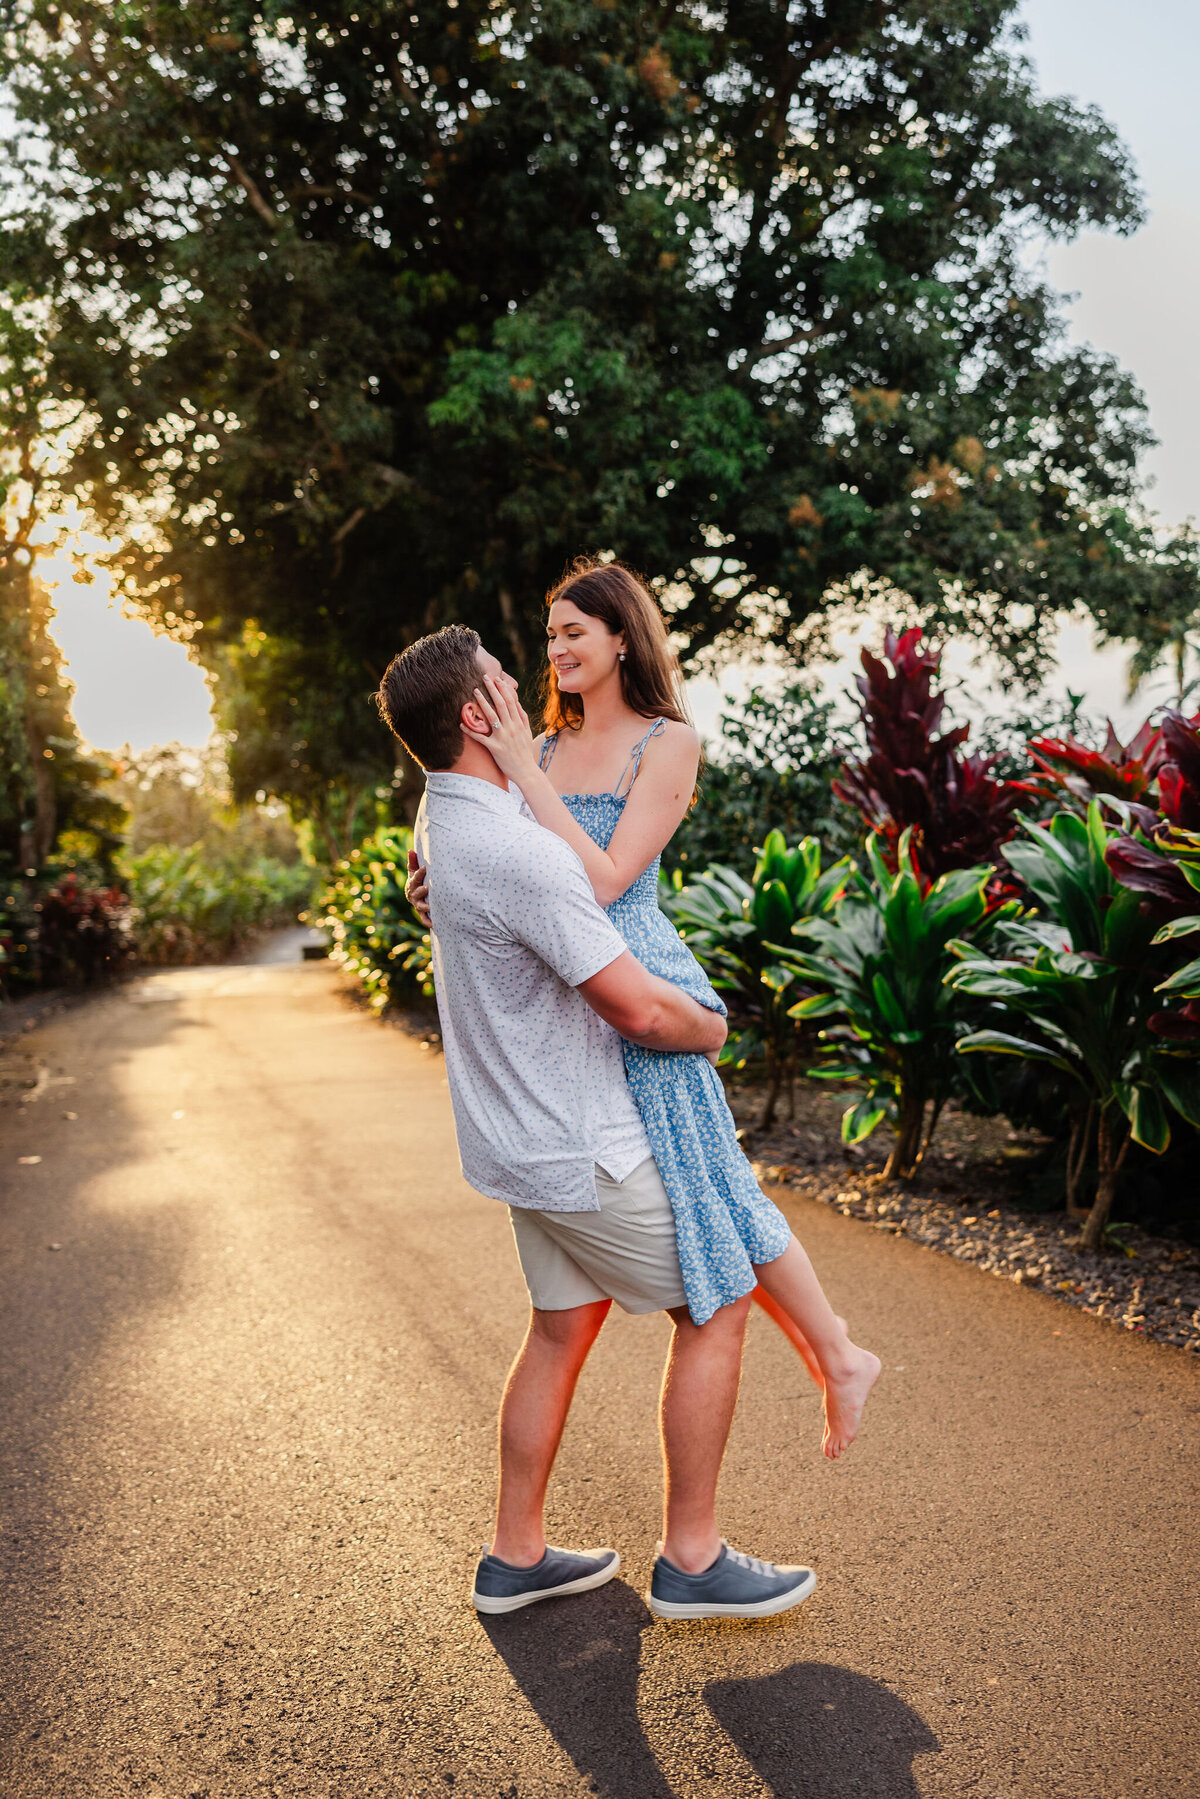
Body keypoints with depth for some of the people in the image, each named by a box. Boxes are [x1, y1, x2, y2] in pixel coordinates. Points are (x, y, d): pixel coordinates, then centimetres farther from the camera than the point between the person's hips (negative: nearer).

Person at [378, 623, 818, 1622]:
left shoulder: (444, 814, 4)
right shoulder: (518, 853, -27)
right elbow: (639, 1008, -24)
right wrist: (715, 1027, -4)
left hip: (526, 1140, 9)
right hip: (582, 1149, -9)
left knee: (562, 1327, 19)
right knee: (715, 1310, 4)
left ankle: (516, 1555, 31)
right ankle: (692, 1559, 16)